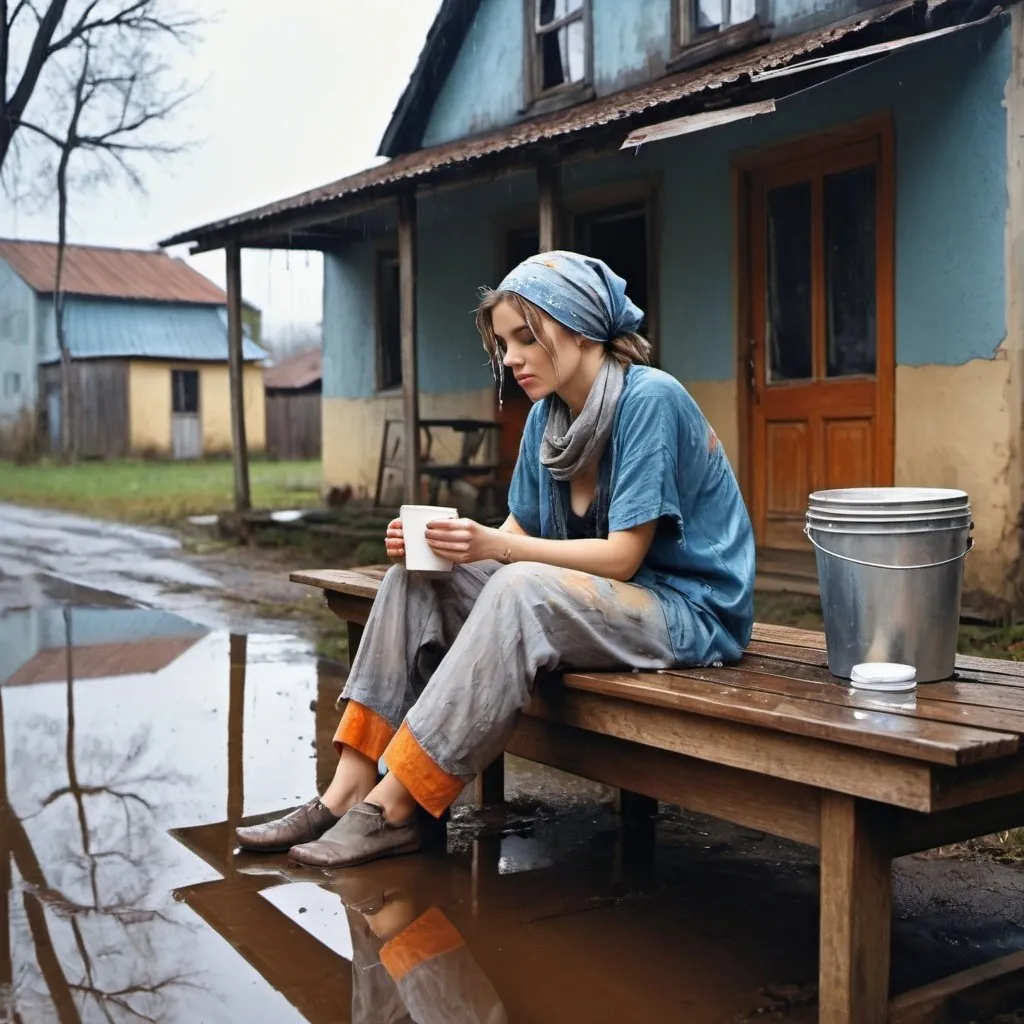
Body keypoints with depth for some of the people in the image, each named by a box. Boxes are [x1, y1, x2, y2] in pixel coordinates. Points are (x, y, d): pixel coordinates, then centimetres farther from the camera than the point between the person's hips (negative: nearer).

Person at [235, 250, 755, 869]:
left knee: (523, 589, -34)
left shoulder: (650, 399, -17)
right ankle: (351, 789, -14)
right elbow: (520, 532, 5)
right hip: (586, 602, 8)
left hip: (688, 612, -8)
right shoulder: (546, 417, 6)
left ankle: (394, 807, -27)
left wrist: (495, 545, -26)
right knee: (420, 578, -7)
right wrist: (440, 543, -14)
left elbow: (621, 557, -20)